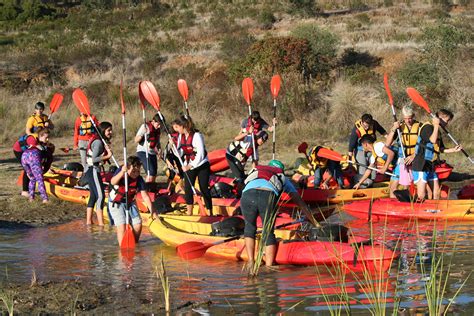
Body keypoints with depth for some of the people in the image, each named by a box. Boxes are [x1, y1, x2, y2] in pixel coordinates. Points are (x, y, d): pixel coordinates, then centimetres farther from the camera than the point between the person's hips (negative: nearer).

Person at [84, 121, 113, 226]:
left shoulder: (101, 142, 15)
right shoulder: (98, 142, -16)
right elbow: (94, 159, -23)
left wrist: (107, 150, 4)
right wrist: (107, 156, -22)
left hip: (90, 171, 11)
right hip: (93, 171, -11)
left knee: (93, 196, 13)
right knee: (100, 196, -14)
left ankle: (88, 222, 17)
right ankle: (101, 224, -19)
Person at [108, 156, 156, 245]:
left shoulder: (139, 179, -13)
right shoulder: (120, 171, -20)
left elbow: (145, 196, -12)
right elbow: (113, 182, -40)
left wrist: (152, 211, -18)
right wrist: (122, 172, -56)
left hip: (130, 202, 4)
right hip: (116, 203, -4)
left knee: (138, 224, -1)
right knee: (121, 225, -17)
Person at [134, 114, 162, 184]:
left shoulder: (158, 130, 12)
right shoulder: (145, 127, -7)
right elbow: (136, 140, -8)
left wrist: (159, 149, 2)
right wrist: (142, 135, -28)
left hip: (152, 153, 7)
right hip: (143, 152, -7)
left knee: (154, 175, 1)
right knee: (151, 173, -21)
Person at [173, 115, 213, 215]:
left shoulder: (196, 135, -20)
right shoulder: (181, 136, 1)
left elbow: (200, 155, -22)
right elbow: (180, 153, 3)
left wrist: (190, 166, -25)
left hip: (202, 166, -6)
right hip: (189, 166, 6)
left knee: (204, 189, -2)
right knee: (188, 189, 2)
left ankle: (210, 213, 8)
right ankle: (189, 213, 12)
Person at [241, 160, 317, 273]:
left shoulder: (254, 171, 44)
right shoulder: (283, 179, 39)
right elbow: (300, 203, 40)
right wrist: (315, 222, 49)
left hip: (247, 194, 2)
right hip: (268, 197, -2)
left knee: (250, 226, 26)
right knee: (269, 233, 16)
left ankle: (251, 262, 17)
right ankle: (268, 267, 5)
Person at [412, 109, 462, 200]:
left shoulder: (437, 131, 17)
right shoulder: (427, 127, -12)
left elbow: (441, 149, 23)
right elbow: (433, 140, -30)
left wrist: (453, 150, 9)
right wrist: (436, 125, -20)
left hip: (430, 166, 10)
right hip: (421, 165, -10)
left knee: (436, 193, 10)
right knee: (421, 196, -13)